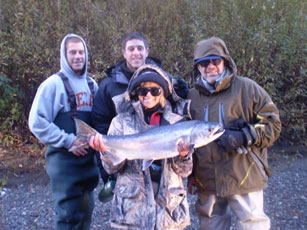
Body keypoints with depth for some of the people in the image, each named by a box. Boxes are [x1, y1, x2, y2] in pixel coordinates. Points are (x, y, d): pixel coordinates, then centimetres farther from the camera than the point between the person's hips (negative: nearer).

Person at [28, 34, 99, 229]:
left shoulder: (91, 84, 11)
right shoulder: (54, 84, -7)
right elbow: (37, 122, -12)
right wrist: (68, 141, -16)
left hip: (88, 159, 6)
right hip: (63, 160, -6)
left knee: (85, 211, 16)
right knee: (68, 214, -1)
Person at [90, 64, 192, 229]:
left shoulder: (176, 122, 2)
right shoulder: (122, 121, 2)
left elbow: (184, 172, 0)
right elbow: (112, 168, -4)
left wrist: (182, 156, -20)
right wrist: (106, 151, -23)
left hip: (168, 207, 1)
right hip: (132, 209, -1)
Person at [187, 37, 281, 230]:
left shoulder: (246, 88, -2)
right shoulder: (192, 96, 9)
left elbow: (273, 123, -4)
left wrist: (244, 137, -19)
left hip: (244, 177, -3)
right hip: (207, 181, 4)